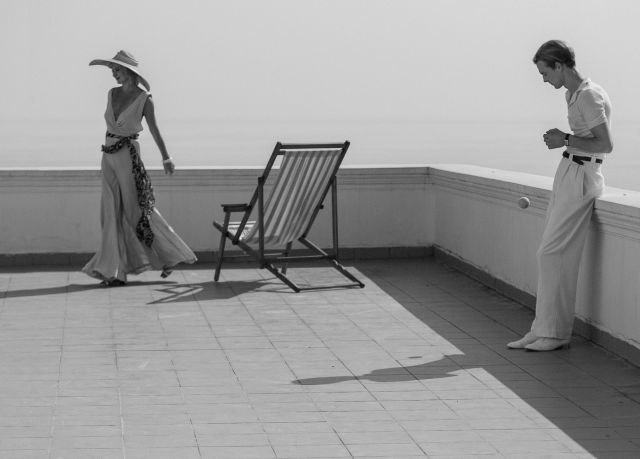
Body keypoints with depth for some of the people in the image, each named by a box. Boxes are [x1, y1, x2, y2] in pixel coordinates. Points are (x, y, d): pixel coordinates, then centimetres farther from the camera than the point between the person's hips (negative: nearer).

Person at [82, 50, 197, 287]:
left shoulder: (144, 99, -7)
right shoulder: (112, 94, 8)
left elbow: (154, 130, 1)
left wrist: (166, 158, 8)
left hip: (128, 156, -6)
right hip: (108, 157, 6)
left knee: (136, 210, 0)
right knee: (112, 213, 1)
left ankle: (170, 255, 19)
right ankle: (114, 272, 1)